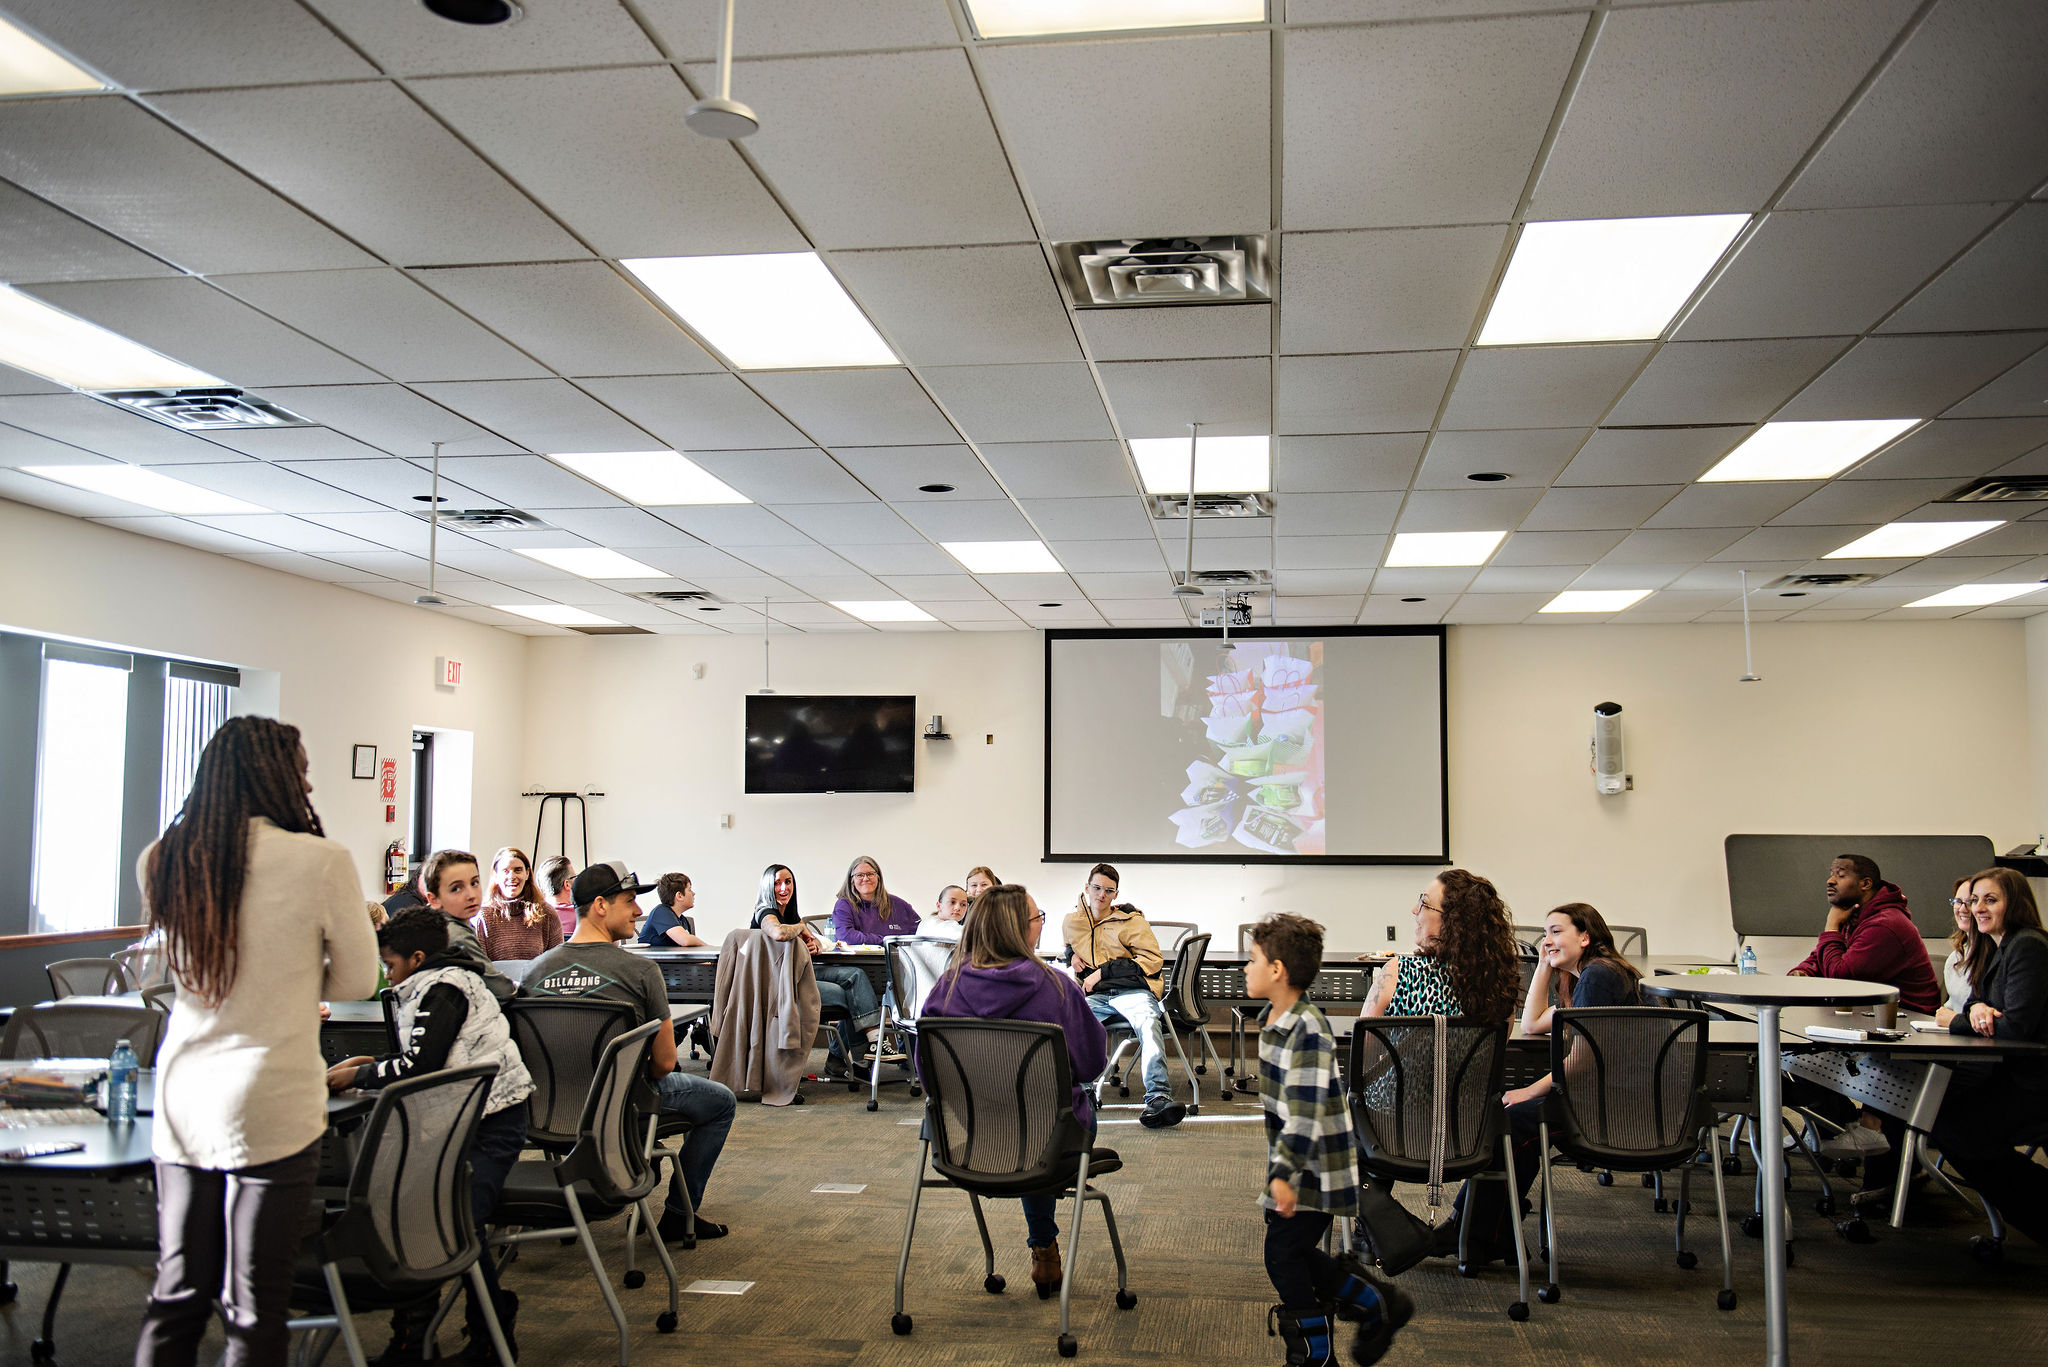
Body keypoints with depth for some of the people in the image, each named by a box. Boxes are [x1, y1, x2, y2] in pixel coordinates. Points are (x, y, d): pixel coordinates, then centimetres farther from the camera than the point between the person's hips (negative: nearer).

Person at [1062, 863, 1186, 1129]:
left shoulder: (1130, 920, 9)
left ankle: (1158, 1096, -47)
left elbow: (1152, 960, 0)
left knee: (1148, 1022, -38)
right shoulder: (1072, 922, 21)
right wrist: (1073, 955, 17)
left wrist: (1103, 971, -6)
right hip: (1094, 996, 3)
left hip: (1132, 990, -2)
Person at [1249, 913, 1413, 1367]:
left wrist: (1283, 1173, -27)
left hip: (1313, 1166, -9)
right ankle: (1376, 1304, 28)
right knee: (1295, 1252, 14)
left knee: (1283, 1254, -1)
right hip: (1291, 1161, 9)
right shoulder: (1273, 1019, 8)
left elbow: (1306, 1111, -27)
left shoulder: (1309, 1030, -23)